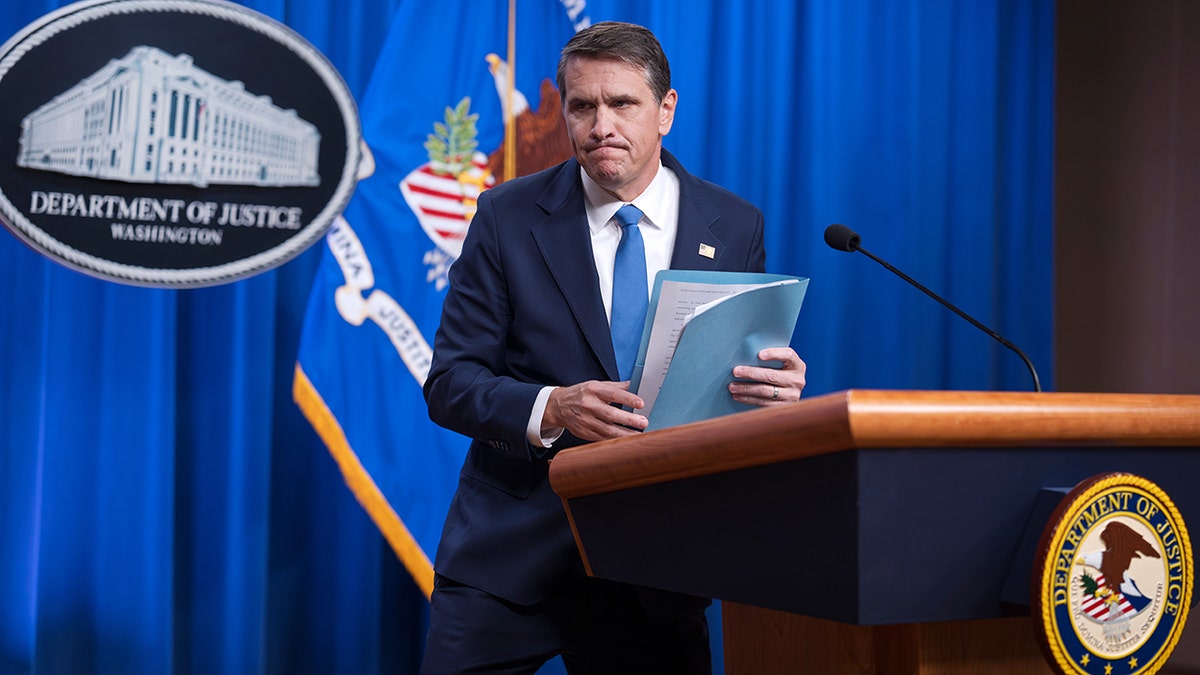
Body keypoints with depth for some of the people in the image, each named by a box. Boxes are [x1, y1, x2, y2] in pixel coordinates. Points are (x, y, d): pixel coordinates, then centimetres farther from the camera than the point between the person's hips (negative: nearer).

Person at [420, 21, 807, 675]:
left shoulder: (735, 227, 3)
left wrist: (778, 387, -17)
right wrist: (551, 409, -23)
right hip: (511, 555, -1)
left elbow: (747, 374, 8)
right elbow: (449, 382, -3)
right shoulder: (507, 216, -1)